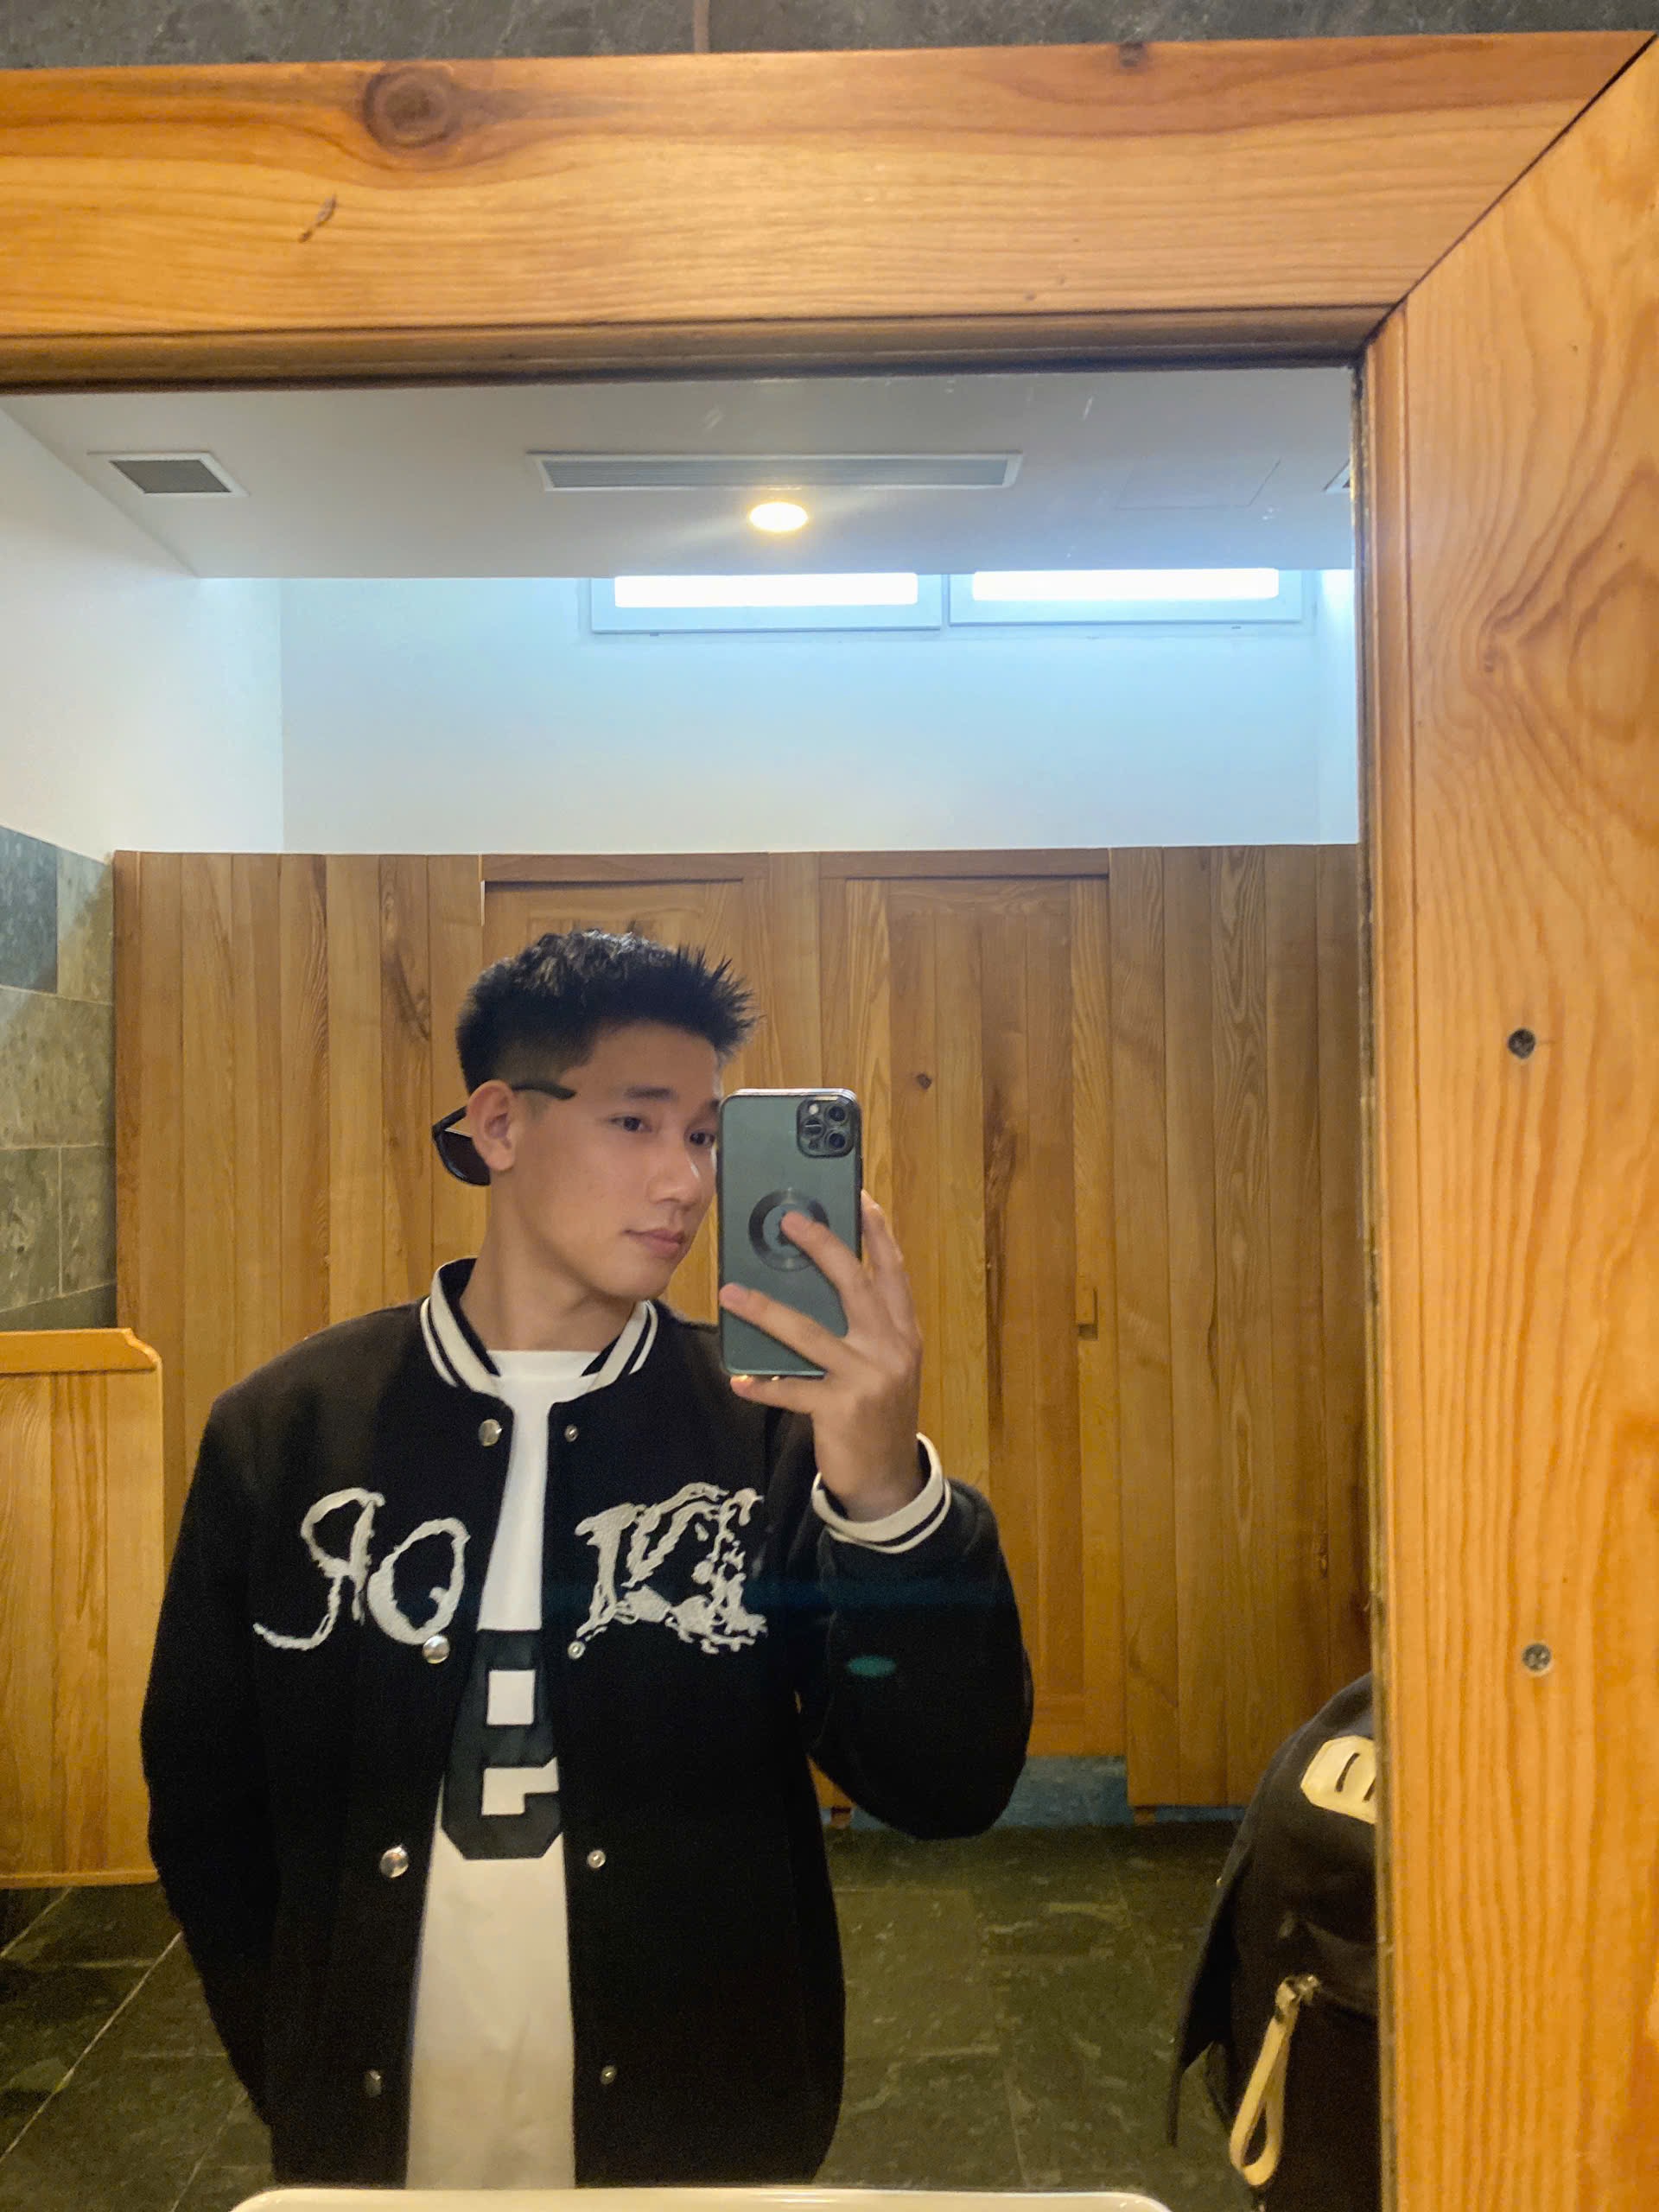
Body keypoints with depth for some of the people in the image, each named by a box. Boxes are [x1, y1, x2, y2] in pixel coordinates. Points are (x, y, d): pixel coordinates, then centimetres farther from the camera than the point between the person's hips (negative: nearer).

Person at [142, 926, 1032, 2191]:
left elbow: (949, 1791, -16)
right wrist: (300, 2082, -2)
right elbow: (205, 1802, 1)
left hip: (699, 2137, 0)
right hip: (371, 2142, 1)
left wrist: (888, 1493, -31)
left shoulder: (772, 1428, -11)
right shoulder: (281, 1431, -8)